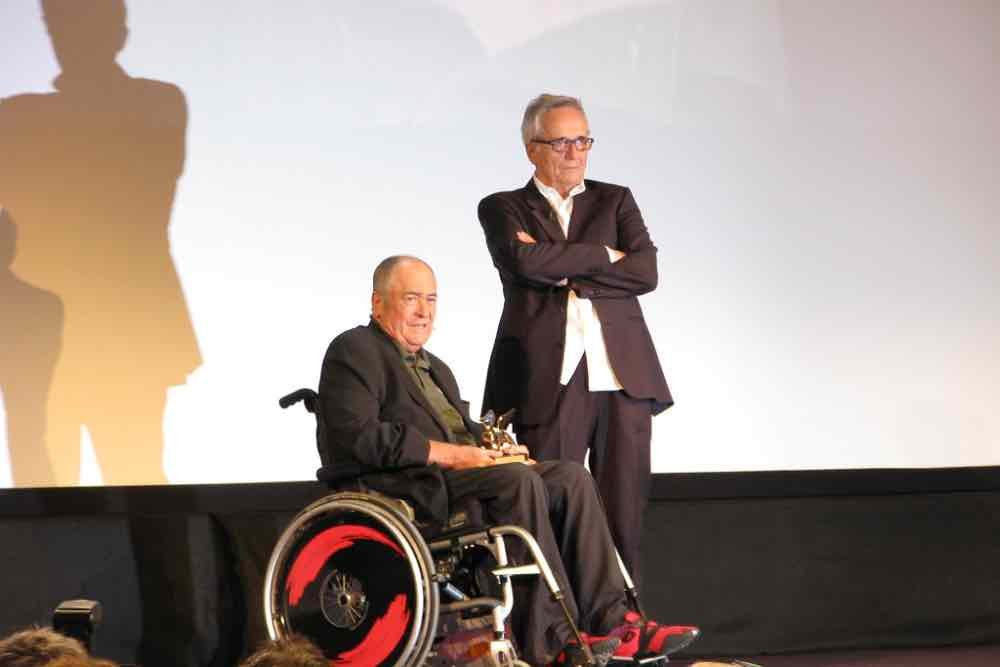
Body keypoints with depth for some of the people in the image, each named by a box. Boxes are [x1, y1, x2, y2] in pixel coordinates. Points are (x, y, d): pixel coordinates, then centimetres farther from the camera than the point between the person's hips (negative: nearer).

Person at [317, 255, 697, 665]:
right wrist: (447, 453, -18)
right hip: (404, 486, -9)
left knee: (570, 477, -12)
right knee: (518, 481, -30)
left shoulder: (436, 369, 30)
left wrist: (493, 445, 3)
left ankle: (608, 621, -20)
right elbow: (359, 436, -13)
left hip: (457, 471, 9)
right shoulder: (352, 351, 0)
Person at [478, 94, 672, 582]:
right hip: (549, 379, -2)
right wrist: (603, 255, -2)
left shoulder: (615, 201, 17)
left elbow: (645, 272, 1)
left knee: (623, 512, 2)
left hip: (622, 376, 2)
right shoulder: (503, 208, 12)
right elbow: (528, 262, -10)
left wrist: (565, 270, -5)